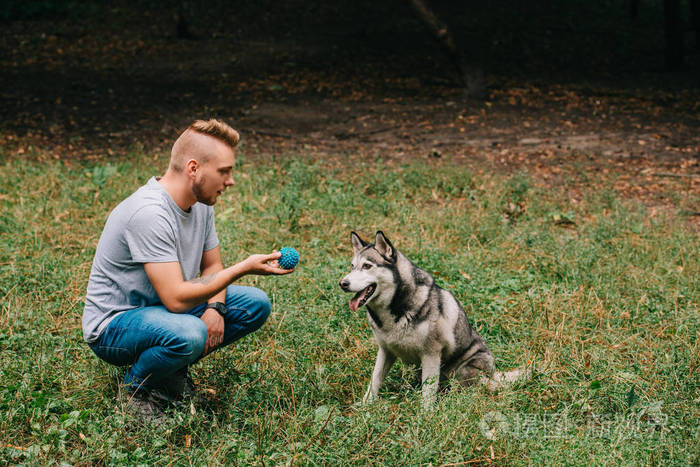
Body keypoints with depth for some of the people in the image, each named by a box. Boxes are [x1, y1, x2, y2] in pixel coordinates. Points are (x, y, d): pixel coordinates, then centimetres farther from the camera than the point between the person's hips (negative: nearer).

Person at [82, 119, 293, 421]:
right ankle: (136, 389, -7)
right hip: (113, 324, -9)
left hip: (164, 310, 9)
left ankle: (172, 370, 7)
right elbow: (176, 298, -33)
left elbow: (212, 266, 12)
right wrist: (243, 268, -29)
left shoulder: (201, 203, -1)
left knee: (256, 304, -2)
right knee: (188, 333, -38)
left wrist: (215, 307, -9)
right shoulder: (149, 213, -29)